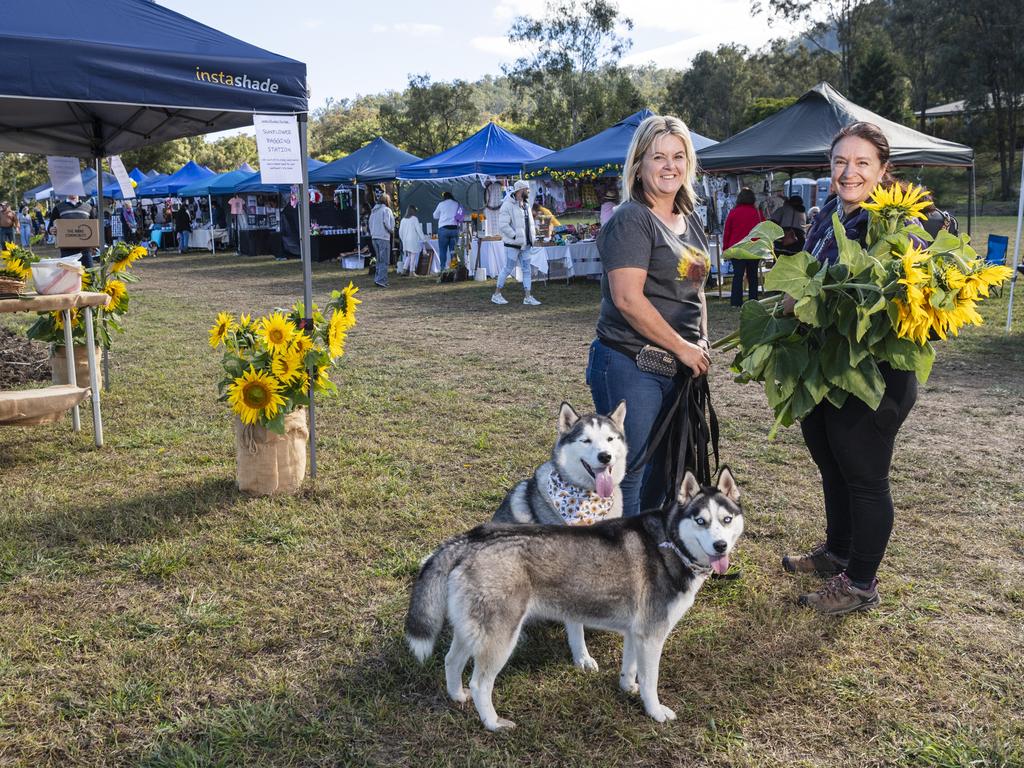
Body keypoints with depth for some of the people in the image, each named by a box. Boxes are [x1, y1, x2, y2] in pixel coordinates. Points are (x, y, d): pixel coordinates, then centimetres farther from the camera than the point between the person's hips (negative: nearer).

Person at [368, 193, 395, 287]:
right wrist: (391, 230, -1)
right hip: (383, 237, -8)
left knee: (379, 260, 17)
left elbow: (370, 223, 17)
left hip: (374, 237, 8)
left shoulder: (374, 211, 17)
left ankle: (377, 278, 15)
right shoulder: (386, 210, -7)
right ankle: (381, 280, -13)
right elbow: (387, 223, -17)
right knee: (384, 261, -6)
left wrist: (372, 233, 18)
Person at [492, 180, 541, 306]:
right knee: (508, 268, -2)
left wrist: (533, 237, 10)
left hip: (525, 244, 8)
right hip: (513, 244, -8)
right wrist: (515, 236, -20)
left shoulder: (526, 205, 14)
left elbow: (530, 223, 24)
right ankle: (496, 295, 10)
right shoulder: (508, 205, -13)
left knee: (527, 269, 5)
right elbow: (503, 225, -20)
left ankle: (528, 297, 7)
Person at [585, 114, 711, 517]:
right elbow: (628, 298, -21)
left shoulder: (690, 221, 14)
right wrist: (683, 347, -16)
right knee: (627, 473, -3)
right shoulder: (631, 219, -12)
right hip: (630, 366, -8)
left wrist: (702, 342, 10)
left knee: (659, 472, 17)